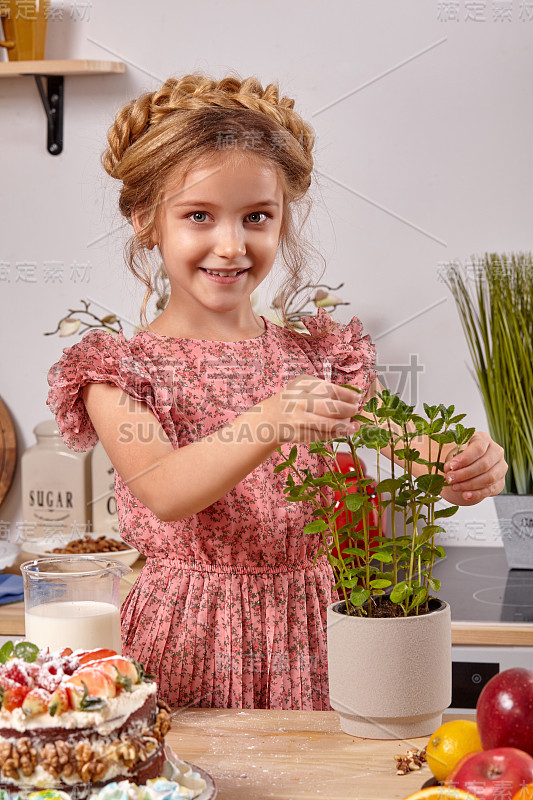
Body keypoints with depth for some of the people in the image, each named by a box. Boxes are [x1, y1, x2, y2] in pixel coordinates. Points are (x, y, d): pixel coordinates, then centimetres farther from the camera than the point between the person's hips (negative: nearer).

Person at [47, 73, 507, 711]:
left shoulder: (323, 356, 7)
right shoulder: (120, 369, -2)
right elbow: (164, 493, -18)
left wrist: (462, 470, -23)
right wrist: (269, 423, -35)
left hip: (312, 638, 2)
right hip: (185, 647, -2)